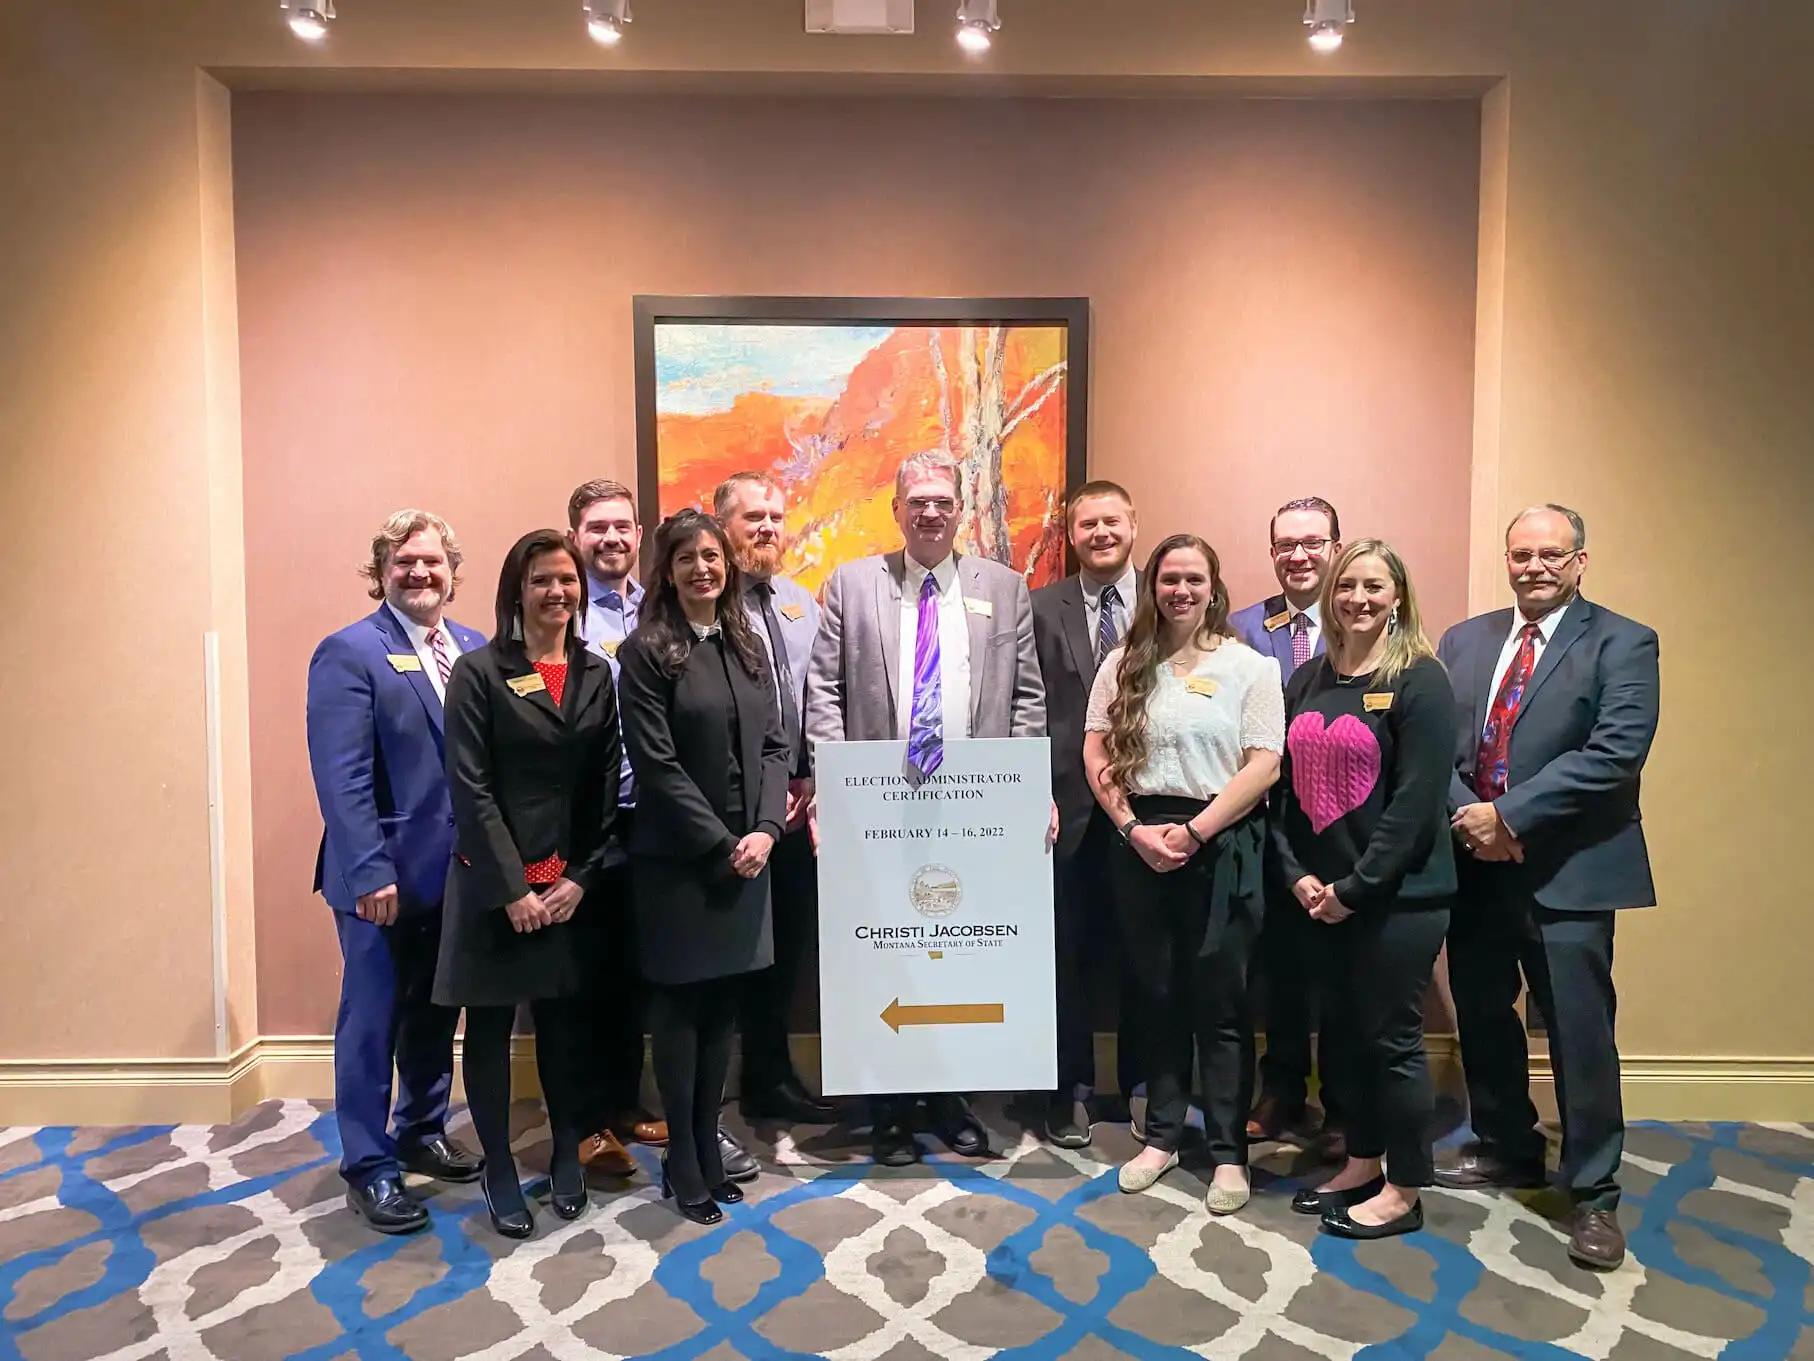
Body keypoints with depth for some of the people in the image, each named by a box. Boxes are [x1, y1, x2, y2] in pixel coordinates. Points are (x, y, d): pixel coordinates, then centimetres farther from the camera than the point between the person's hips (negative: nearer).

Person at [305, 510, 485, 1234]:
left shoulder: (475, 649, 7)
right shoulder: (349, 653, -9)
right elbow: (342, 777, -15)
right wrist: (371, 872, -19)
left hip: (457, 870, 6)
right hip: (385, 876, -5)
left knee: (435, 1013, 18)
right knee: (372, 1022, 6)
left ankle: (423, 1133, 36)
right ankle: (369, 1167, 21)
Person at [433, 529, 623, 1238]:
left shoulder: (596, 675, 7)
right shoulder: (480, 671, -5)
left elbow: (606, 787, 5)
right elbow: (470, 786, -10)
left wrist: (580, 878, -4)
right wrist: (513, 888, -13)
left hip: (572, 883, 3)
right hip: (496, 884, -3)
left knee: (563, 1022, 12)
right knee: (490, 1027, 8)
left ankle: (567, 1159, 29)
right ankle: (499, 1171, 23)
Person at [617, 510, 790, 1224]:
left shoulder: (747, 646, 10)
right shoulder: (646, 651, -7)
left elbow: (773, 745, 6)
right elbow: (658, 764, -12)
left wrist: (765, 830, -8)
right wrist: (721, 845, -14)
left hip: (747, 852, 5)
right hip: (679, 858, -5)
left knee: (722, 1007, 12)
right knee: (680, 1008, 5)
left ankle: (708, 1152, 25)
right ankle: (682, 1166, 19)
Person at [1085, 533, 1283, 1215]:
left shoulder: (1249, 666, -1)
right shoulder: (1123, 665, 7)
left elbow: (1263, 765, -7)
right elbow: (1096, 755, 3)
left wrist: (1194, 831, -14)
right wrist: (1133, 827, -9)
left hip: (1222, 845, -3)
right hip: (1139, 842, 3)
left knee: (1221, 1001, 4)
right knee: (1155, 994, 12)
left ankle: (1228, 1151, 17)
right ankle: (1162, 1133, 26)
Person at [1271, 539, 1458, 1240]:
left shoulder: (1419, 679, -10)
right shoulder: (1307, 681, 8)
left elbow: (1417, 800, -16)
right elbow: (1287, 784, 8)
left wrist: (1354, 887, -15)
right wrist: (1298, 874, -3)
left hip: (1398, 895, -6)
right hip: (1320, 896, 6)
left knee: (1393, 1038, 5)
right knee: (1346, 1030, 16)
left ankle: (1403, 1192, 21)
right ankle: (1361, 1164, 33)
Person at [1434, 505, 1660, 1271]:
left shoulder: (1622, 643, -3)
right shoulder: (1463, 640, 11)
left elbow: (1615, 753, -16)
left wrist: (1509, 814, -18)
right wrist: (1468, 818, -12)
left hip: (1568, 870, -5)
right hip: (1474, 865, 5)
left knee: (1580, 1034, 1)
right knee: (1482, 1020, 16)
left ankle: (1594, 1194, 18)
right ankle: (1506, 1150, 37)